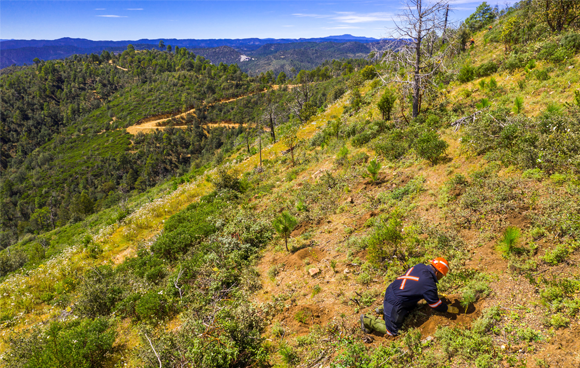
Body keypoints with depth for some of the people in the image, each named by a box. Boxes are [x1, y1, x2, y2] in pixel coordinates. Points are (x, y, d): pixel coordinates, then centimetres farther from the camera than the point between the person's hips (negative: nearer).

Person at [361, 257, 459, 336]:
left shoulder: (420, 267, 2)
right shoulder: (429, 284, -20)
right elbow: (435, 305, -4)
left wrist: (437, 295, 31)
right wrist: (450, 309, 12)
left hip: (391, 291, 8)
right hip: (395, 303, -8)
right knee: (392, 332, 7)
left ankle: (385, 309, 22)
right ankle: (367, 320, 8)